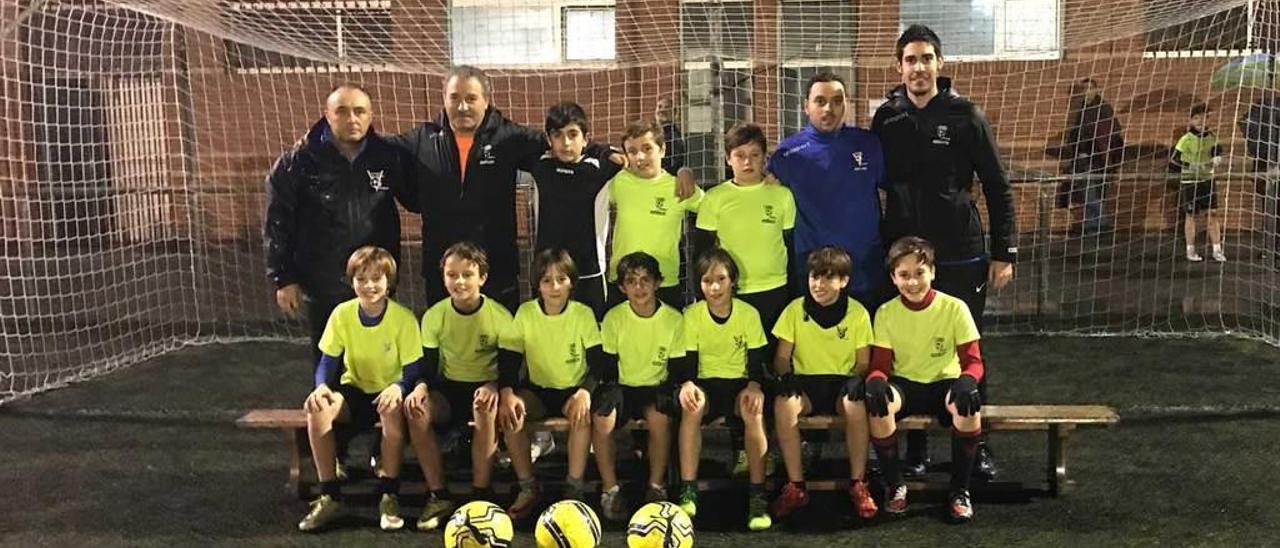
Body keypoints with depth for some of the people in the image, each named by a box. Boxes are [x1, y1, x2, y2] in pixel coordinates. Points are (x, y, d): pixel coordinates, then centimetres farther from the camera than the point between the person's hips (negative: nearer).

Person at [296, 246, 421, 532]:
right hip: (355, 391, 3)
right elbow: (328, 361, -4)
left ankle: (389, 495, -22)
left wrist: (398, 387, -37)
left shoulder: (404, 318, -16)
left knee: (393, 409, -38)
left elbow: (412, 371, -14)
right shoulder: (342, 314, -8)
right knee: (317, 408, -28)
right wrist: (322, 386, -26)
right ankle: (329, 495, -17)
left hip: (387, 392, -3)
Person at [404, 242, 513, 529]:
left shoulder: (500, 316, -8)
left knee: (486, 408, -37)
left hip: (484, 387, -2)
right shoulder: (434, 316, -1)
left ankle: (480, 495, -25)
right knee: (416, 410, -29)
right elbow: (429, 367, 1)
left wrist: (494, 386, -28)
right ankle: (438, 496, -18)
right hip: (448, 389, 3)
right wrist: (421, 386, -22)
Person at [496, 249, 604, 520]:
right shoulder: (525, 313, -6)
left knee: (582, 414, -34)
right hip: (539, 391, 2)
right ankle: (528, 488, -15)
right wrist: (507, 393, -28)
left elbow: (598, 362, -13)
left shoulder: (583, 314, -9)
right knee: (509, 413, -27)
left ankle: (574, 488, -21)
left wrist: (585, 391, -33)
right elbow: (508, 358, -8)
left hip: (574, 390, -2)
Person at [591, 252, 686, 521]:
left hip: (655, 387, -1)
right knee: (601, 419, -31)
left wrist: (668, 392, -17)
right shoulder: (614, 317, -4)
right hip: (622, 387, 1)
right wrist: (609, 391, -18)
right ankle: (610, 489, -13)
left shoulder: (674, 319, -5)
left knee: (659, 417, -34)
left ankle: (656, 487, -13)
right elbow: (608, 366, -1)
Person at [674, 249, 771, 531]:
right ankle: (688, 490, -30)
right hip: (706, 383, 0)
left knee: (754, 409, -34)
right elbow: (688, 362, -5)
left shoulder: (749, 314, -3)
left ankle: (757, 495, -28)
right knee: (692, 405, -34)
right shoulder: (691, 315, -2)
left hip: (740, 383, 0)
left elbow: (756, 360, -3)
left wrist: (754, 385, -25)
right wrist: (686, 384, -28)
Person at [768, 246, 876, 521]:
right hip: (804, 383, 1)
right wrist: (785, 375, -17)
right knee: (783, 404, -33)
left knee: (856, 405, -36)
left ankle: (858, 485, -19)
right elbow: (782, 356, 6)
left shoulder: (857, 313, 2)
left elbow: (864, 362, 4)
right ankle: (796, 488, -22)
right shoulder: (795, 310, 3)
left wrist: (857, 378, -19)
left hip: (841, 384, -1)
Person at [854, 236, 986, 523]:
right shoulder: (886, 313, -3)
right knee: (878, 405, -33)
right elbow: (880, 365, -3)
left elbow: (972, 361, -8)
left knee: (969, 408, -35)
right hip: (903, 384, 1)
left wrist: (967, 380, -34)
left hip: (944, 384, -1)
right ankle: (895, 485, -11)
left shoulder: (955, 308, -8)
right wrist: (875, 381, -29)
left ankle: (960, 490, -12)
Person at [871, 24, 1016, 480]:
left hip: (961, 255, -2)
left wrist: (1004, 252, -4)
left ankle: (976, 443, 21)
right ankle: (915, 445, 19)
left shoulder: (965, 116, -2)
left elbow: (997, 187, 0)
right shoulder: (886, 119, 4)